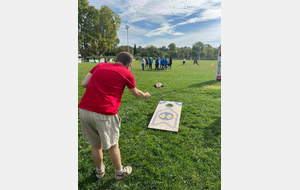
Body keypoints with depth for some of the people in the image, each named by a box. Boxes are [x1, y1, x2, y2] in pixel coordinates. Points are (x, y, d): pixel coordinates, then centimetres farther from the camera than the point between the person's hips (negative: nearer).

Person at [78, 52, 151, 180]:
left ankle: (99, 170, 47)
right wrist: (145, 95, 36)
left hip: (84, 110, 5)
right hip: (104, 113, -5)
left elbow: (84, 84, 8)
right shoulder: (127, 74, 2)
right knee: (112, 145, 17)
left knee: (95, 144, 23)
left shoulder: (100, 66, 13)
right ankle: (119, 172, 40)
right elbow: (136, 93, 16)